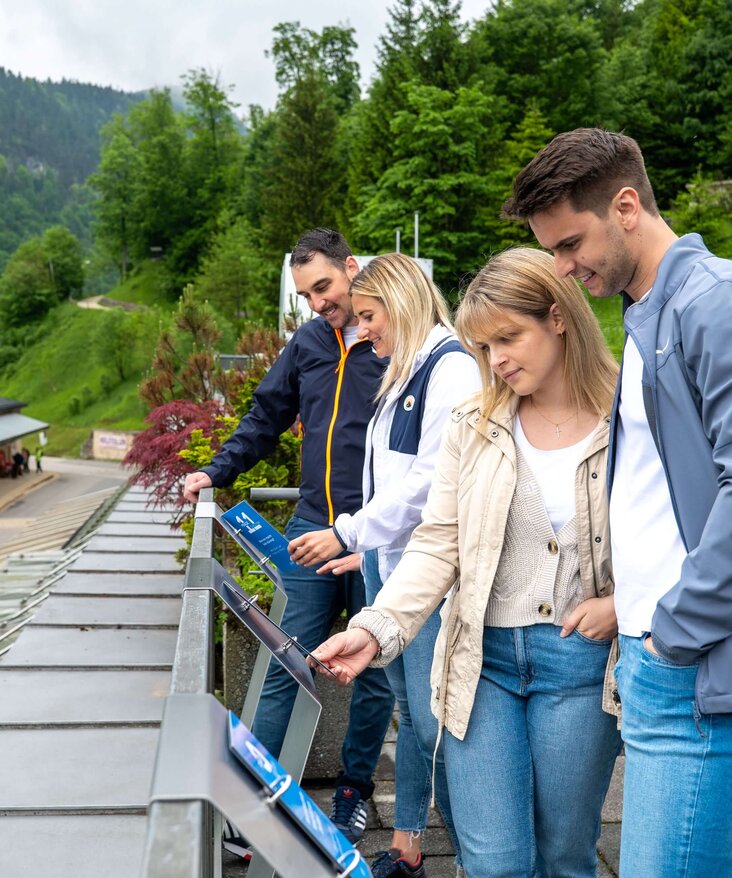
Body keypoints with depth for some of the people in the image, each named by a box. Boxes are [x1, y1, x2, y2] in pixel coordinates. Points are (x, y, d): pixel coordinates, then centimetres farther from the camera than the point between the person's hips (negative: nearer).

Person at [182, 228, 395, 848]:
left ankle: (356, 787, 29)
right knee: (287, 663, 6)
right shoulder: (308, 342, 10)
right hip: (312, 527, 4)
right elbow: (267, 417, 18)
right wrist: (217, 472, 7)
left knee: (374, 670, 11)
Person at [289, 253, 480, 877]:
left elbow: (432, 481, -18)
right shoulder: (403, 375, 18)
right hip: (388, 564, 9)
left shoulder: (452, 368, -11)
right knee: (410, 711, 16)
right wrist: (365, 551, 18)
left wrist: (347, 534, -15)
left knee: (435, 720, -5)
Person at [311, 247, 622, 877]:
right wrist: (377, 628, -12)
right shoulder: (474, 427, 3)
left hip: (581, 663, -1)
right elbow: (438, 543, 0)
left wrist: (623, 603, -14)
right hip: (482, 659, 2)